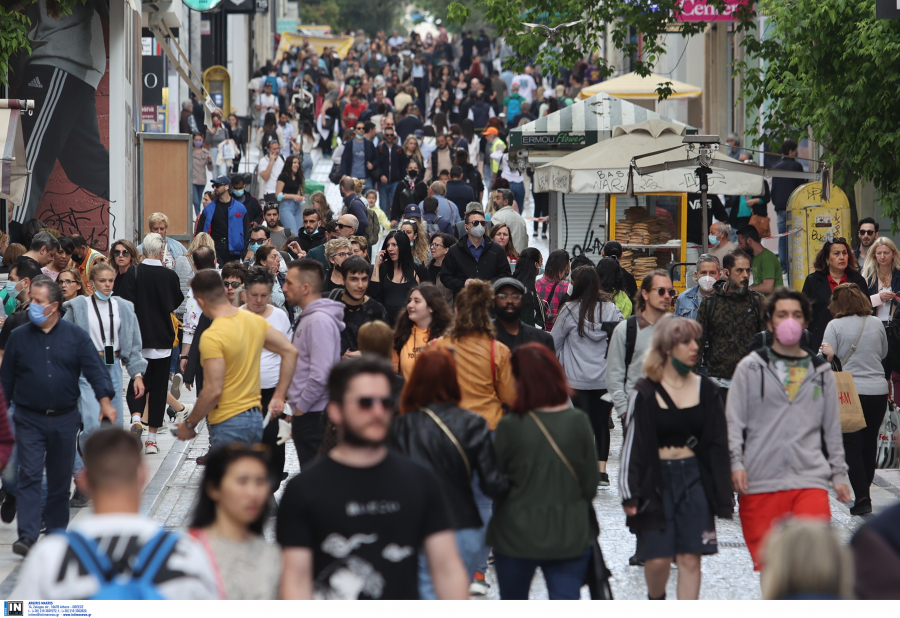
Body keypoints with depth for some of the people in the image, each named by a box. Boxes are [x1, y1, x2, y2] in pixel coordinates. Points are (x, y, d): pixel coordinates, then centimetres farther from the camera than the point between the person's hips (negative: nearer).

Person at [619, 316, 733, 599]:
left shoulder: (706, 390, 5)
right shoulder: (645, 393, -4)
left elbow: (718, 444, 7)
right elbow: (633, 445, -3)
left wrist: (722, 496, 4)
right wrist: (630, 494, -8)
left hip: (695, 479, 2)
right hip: (656, 479, -2)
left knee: (690, 558, -2)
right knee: (657, 558, -3)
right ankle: (656, 602, 27)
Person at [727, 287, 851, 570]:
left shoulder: (820, 371, 14)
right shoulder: (751, 368, 7)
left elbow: (832, 428, 19)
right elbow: (733, 421, 3)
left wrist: (838, 473, 15)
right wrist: (736, 463, -9)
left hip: (810, 479, 1)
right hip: (760, 482, -1)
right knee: (766, 560, 2)